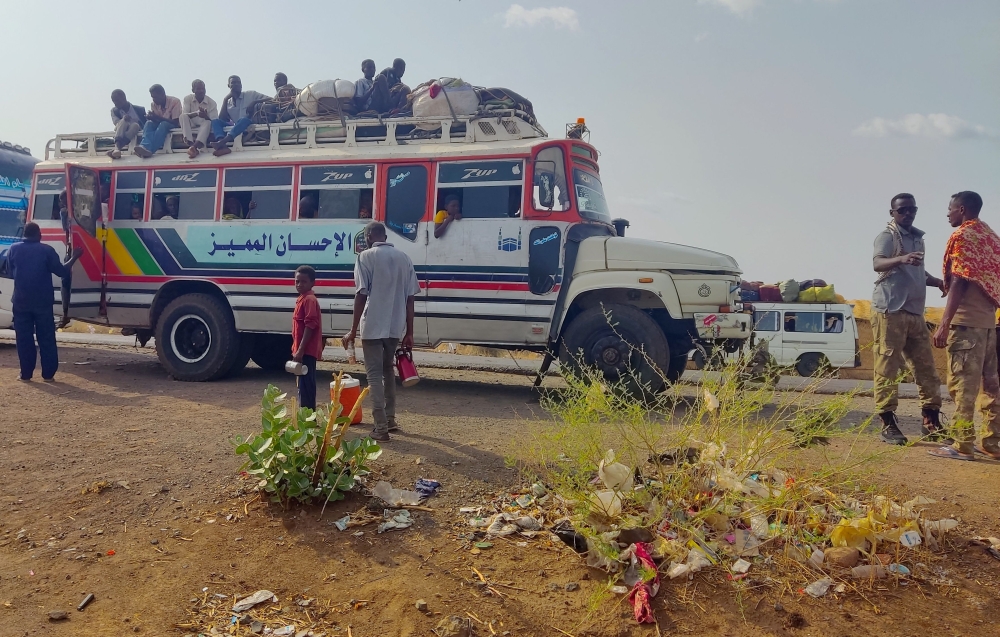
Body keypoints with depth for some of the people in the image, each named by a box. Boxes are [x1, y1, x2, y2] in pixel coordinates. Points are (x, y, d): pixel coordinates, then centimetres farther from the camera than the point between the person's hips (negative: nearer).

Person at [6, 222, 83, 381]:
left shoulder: (13, 249, 2)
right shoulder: (47, 250, -6)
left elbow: (10, 273, 13)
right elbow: (61, 271, 0)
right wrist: (74, 258, 12)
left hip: (21, 302, 2)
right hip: (43, 302, -1)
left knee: (24, 339, 7)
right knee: (47, 339, 4)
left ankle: (26, 373, 8)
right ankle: (48, 374, 3)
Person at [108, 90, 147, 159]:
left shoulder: (139, 109, 4)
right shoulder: (114, 111, 9)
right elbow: (116, 122, -9)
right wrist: (124, 119, -30)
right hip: (121, 136, 1)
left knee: (135, 125, -30)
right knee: (123, 121, -26)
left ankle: (116, 148, -49)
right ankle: (117, 148, -53)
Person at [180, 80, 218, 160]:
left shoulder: (212, 102, -6)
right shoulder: (187, 99, -2)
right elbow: (184, 115, -15)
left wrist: (206, 116, -34)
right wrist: (196, 113, -35)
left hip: (205, 126, -1)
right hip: (191, 126, 1)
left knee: (208, 122, -34)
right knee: (183, 116, -27)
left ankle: (194, 147, -57)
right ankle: (191, 144, -47)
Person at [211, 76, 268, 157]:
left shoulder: (251, 94, 12)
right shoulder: (228, 102, 19)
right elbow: (222, 119, 5)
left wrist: (254, 102, -11)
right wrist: (226, 99, 3)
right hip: (234, 129, 4)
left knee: (243, 119, -35)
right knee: (215, 121, -18)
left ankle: (221, 142, -54)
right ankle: (223, 146, -47)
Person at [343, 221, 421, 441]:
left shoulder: (366, 257, -5)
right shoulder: (403, 257, 10)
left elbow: (362, 295, -12)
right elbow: (410, 297, 7)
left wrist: (354, 330, -8)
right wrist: (409, 332, 10)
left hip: (373, 326, -5)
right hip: (396, 327, 5)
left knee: (375, 375, 1)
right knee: (387, 370, 23)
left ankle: (381, 428, -1)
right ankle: (390, 419, 28)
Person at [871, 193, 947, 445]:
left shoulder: (917, 237, 20)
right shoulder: (887, 236, -5)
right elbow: (877, 263, -23)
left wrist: (937, 282, 11)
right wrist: (901, 259, -43)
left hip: (915, 312, 8)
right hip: (890, 311, -8)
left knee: (927, 368, 8)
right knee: (887, 368, -7)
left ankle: (931, 422, 15)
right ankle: (888, 424, -3)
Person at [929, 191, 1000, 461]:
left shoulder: (962, 236, -8)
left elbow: (960, 282, -16)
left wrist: (944, 324, -18)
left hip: (966, 321, -9)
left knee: (963, 383, -8)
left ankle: (963, 445, -7)